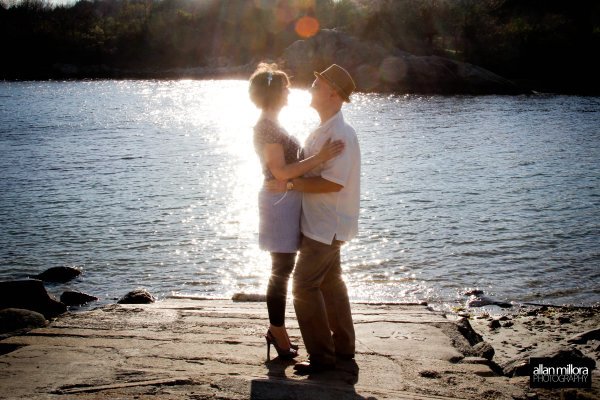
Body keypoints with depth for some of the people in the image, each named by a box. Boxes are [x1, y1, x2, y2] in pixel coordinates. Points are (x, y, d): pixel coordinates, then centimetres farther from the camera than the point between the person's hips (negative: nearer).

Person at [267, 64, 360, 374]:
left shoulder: (340, 134, -21)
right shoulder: (322, 130, 11)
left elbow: (333, 183, -27)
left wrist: (289, 185, -24)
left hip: (326, 225, -11)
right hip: (319, 222, 11)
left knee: (305, 285, -9)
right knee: (330, 282, 18)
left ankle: (322, 356, 0)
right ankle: (343, 347, 30)